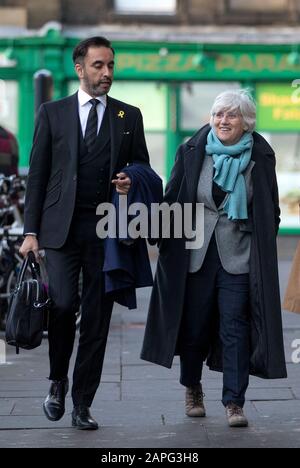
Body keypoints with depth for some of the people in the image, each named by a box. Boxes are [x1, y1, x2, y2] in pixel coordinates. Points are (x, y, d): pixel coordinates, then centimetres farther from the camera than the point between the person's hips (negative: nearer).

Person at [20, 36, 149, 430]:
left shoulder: (129, 116, 11)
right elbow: (37, 175, 5)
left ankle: (82, 403, 10)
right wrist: (31, 231, -1)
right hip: (62, 227, -1)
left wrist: (133, 184, -8)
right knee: (63, 304, -14)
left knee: (98, 317, 1)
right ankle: (57, 381, 12)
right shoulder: (52, 113, 7)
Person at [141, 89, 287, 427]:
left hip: (239, 257, -1)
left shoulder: (260, 158, 0)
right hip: (196, 255, 1)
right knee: (194, 326, 9)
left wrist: (262, 252, 2)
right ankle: (192, 389, 31)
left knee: (235, 327, -6)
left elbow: (270, 211, 7)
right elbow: (171, 199, 5)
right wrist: (164, 242, -1)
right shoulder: (192, 152, 0)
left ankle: (234, 402, -1)